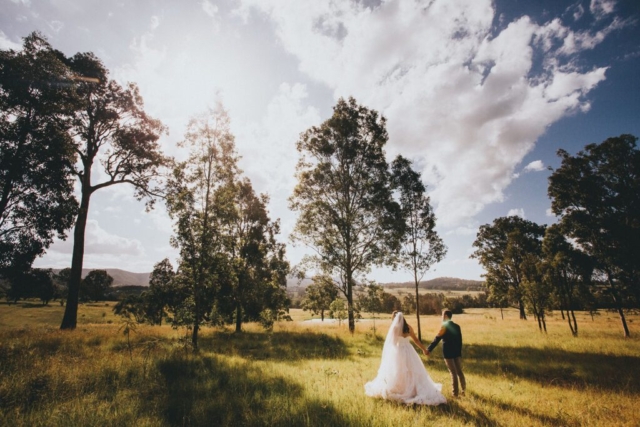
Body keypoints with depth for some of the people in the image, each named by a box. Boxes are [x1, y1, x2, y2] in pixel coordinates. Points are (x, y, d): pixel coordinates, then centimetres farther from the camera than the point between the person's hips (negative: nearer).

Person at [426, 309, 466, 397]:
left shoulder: (444, 327, -13)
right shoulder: (457, 326, 3)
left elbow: (437, 339, -15)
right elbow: (460, 340, 7)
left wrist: (429, 349, -12)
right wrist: (459, 351, 18)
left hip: (448, 353, -5)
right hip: (457, 352, 5)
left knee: (453, 373, 3)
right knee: (459, 371, 17)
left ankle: (455, 393, 11)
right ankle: (464, 390, 25)